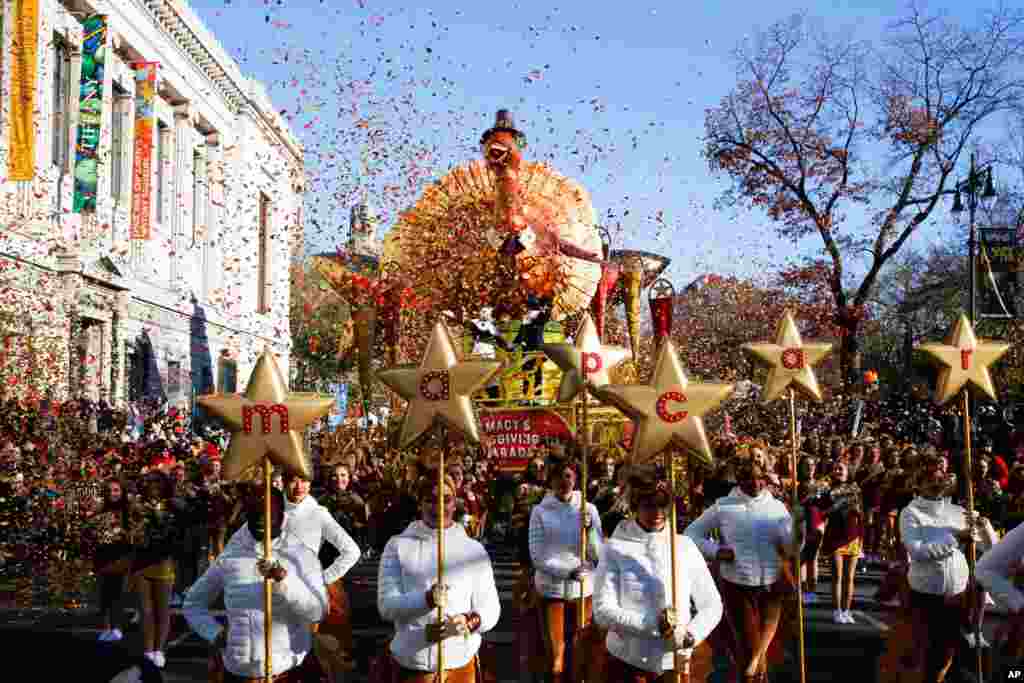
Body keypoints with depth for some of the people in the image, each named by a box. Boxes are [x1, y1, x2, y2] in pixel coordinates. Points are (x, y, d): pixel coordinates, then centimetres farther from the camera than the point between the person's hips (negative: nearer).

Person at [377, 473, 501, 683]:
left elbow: (490, 608, 0)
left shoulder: (473, 550, 3)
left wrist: (470, 621, -22)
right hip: (410, 666, -1)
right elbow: (386, 606, -9)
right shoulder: (398, 546, -1)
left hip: (461, 665, 1)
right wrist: (426, 600, -26)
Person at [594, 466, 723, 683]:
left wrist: (692, 634, -16)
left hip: (675, 662, 2)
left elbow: (712, 604, 3)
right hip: (627, 662, -2)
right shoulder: (616, 549, -6)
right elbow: (602, 610, -11)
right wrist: (653, 625, -21)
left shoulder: (685, 547, 0)